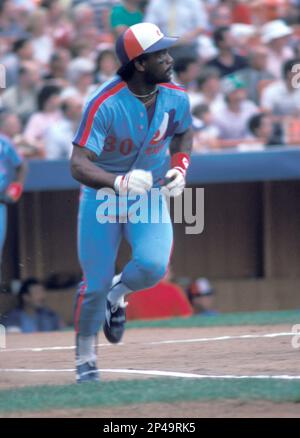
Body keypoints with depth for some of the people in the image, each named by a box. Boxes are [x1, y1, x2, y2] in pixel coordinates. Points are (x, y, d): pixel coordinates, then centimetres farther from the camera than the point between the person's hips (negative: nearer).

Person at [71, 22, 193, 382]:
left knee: (152, 266, -22)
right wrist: (120, 183, -49)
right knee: (95, 283, -2)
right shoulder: (104, 105, -26)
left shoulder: (176, 99, -10)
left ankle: (117, 295, 14)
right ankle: (85, 359, 22)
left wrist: (180, 167, -4)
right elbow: (79, 165, -32)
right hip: (102, 194, -3)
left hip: (150, 194, 3)